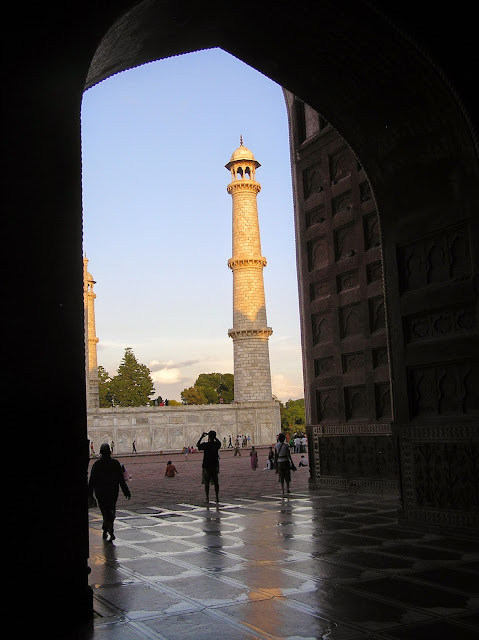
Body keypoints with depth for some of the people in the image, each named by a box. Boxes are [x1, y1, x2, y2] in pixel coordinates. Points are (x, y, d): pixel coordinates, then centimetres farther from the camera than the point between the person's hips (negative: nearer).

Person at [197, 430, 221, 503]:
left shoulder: (205, 445, -13)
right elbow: (219, 443, 22)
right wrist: (214, 437, 23)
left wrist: (201, 437, 11)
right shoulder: (217, 444, -3)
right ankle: (217, 498, 12)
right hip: (215, 466, 3)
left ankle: (207, 498, 3)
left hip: (206, 466, -3)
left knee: (206, 483, 4)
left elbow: (197, 445, 4)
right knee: (216, 483, 11)